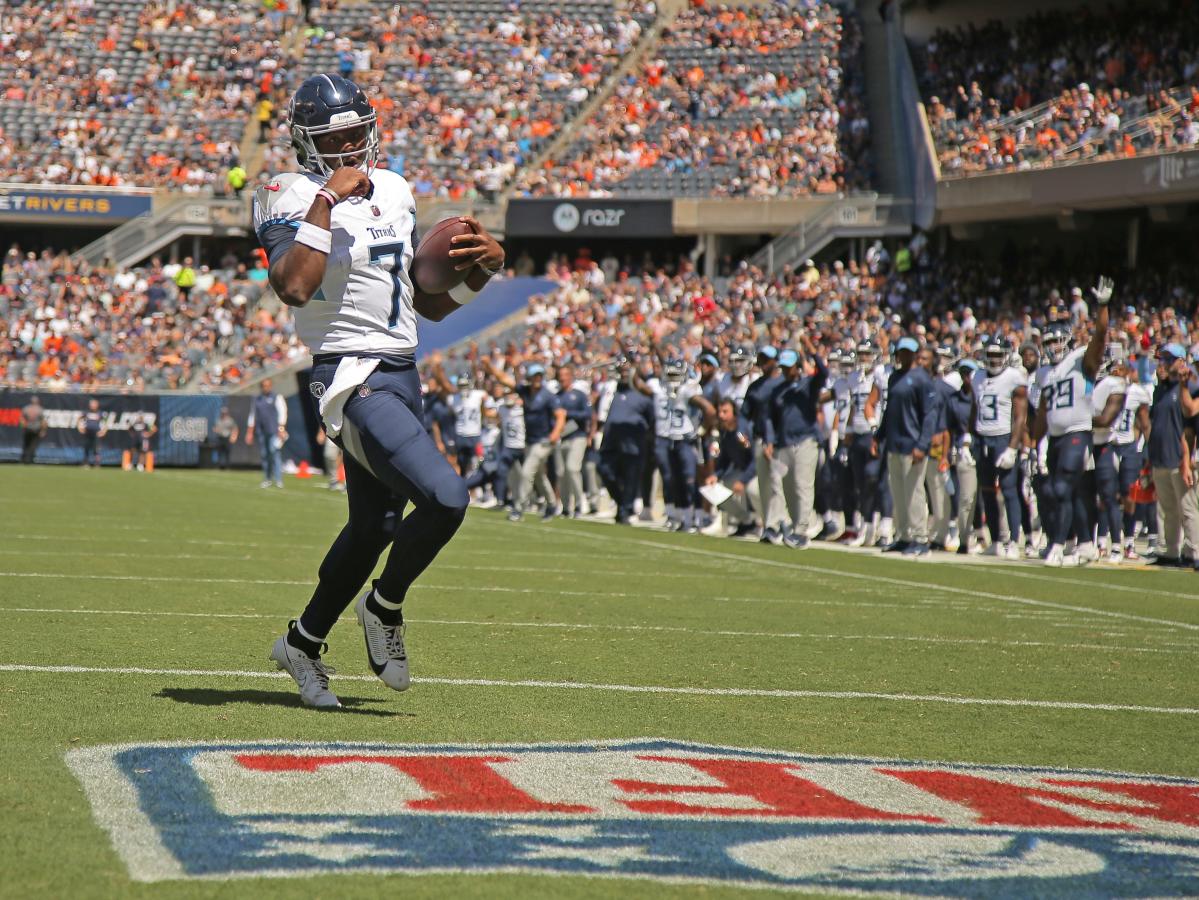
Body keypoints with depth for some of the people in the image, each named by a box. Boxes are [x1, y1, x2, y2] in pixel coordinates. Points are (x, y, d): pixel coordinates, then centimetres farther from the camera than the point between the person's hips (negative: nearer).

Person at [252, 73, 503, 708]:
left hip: (402, 376, 8)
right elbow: (293, 288, -28)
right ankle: (384, 608, 4)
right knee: (444, 498, -22)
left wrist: (480, 271, 2)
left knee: (374, 526, 16)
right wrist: (328, 199, -23)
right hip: (352, 377, -8)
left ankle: (303, 643, 34)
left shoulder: (394, 192, 14)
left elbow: (430, 305, 20)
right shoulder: (293, 200, -8)